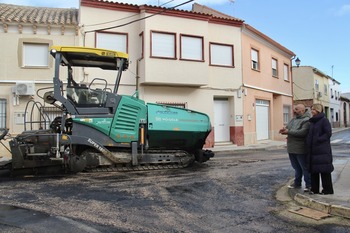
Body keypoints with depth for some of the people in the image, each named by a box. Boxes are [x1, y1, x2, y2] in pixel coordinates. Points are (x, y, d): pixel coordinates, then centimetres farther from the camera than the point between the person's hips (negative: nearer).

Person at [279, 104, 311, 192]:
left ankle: (308, 185, 13)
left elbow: (302, 132, -25)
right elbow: (287, 128, 17)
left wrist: (289, 132, -22)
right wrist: (284, 130, -7)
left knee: (305, 168, 2)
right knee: (296, 167, 18)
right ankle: (297, 183, 29)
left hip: (300, 149, -8)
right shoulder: (293, 119, 15)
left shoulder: (306, 120, -12)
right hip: (292, 148, 8)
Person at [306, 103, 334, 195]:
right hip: (313, 150, 8)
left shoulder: (324, 120, -9)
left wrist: (318, 140, -17)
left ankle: (328, 189, 11)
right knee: (313, 170, 10)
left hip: (322, 150, -8)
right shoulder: (312, 121, 14)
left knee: (324, 170, 0)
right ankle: (314, 189, 19)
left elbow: (328, 133, -15)